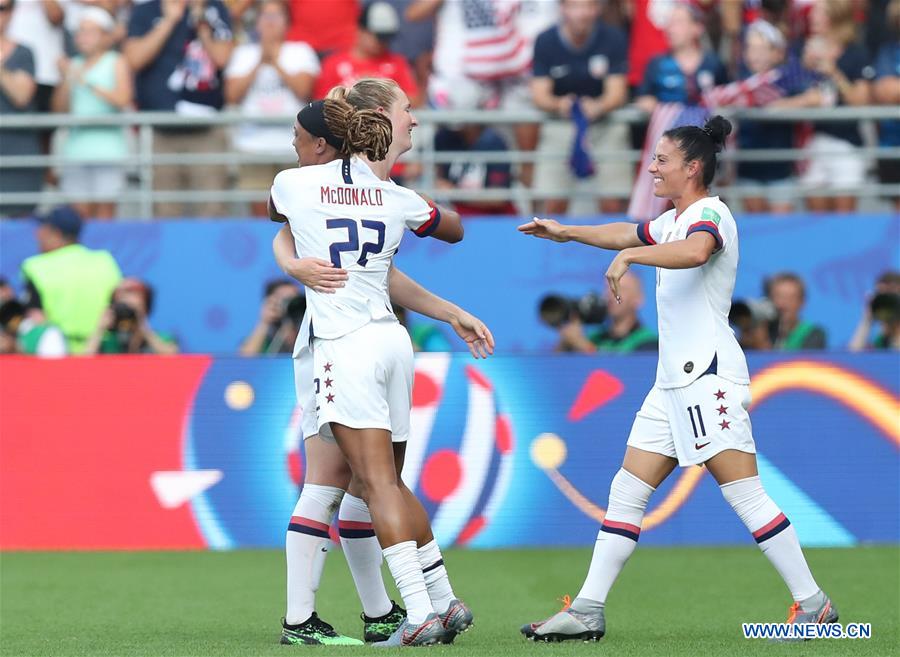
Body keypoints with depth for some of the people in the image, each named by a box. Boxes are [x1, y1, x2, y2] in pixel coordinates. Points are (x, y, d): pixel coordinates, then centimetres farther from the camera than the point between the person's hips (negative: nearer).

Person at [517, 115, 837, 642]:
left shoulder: (710, 213, -10)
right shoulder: (676, 220, 20)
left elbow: (695, 250, -34)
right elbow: (627, 234, 40)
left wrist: (628, 256, -30)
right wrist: (567, 233, 39)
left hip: (709, 375, -10)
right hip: (675, 381, 10)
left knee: (745, 495, -12)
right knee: (627, 493, 6)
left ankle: (814, 605, -8)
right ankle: (588, 612, 6)